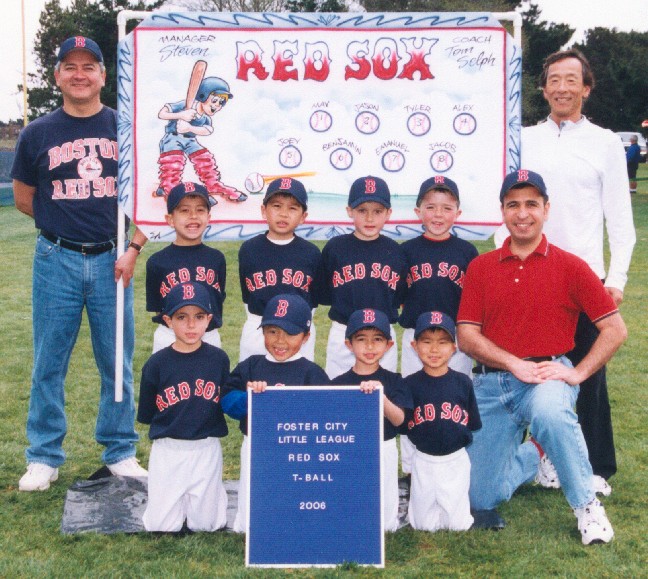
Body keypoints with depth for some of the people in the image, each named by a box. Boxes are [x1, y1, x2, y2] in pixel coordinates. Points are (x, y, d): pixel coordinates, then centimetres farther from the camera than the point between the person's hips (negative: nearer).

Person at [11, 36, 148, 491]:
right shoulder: (38, 134, 5)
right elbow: (24, 200, 14)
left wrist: (133, 248, -6)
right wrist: (67, 220, 7)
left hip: (112, 261, 0)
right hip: (57, 261, 0)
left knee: (118, 362, 7)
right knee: (48, 364, 5)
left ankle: (121, 453, 20)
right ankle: (44, 458, 17)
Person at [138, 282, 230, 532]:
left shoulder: (219, 359, -1)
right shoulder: (157, 364, -6)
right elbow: (146, 415, 0)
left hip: (207, 449, 1)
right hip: (167, 450, -1)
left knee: (206, 525, 5)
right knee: (162, 526, 0)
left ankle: (213, 492, 35)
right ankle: (176, 499, 31)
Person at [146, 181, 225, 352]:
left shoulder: (216, 258, 4)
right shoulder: (157, 261, -3)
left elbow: (219, 300, 10)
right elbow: (156, 308, -1)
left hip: (210, 337, 2)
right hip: (170, 338, -2)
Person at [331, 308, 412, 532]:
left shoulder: (392, 381, -1)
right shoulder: (338, 383, -1)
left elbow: (398, 420, -15)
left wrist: (381, 395, -30)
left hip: (384, 452, 0)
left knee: (385, 523, 6)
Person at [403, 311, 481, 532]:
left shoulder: (463, 382, -3)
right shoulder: (410, 384, -5)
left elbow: (473, 423, 3)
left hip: (456, 460, 0)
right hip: (424, 461, 0)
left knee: (458, 524, 5)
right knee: (424, 524, 7)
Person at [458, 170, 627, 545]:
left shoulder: (569, 267, -1)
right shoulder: (480, 268, 6)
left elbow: (615, 330, -1)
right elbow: (466, 336, -1)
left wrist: (578, 373, -12)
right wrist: (515, 364, -15)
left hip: (547, 377, -3)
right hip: (491, 384, 3)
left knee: (549, 412, -41)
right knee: (483, 497, 4)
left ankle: (587, 506, -18)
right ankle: (535, 453, 36)